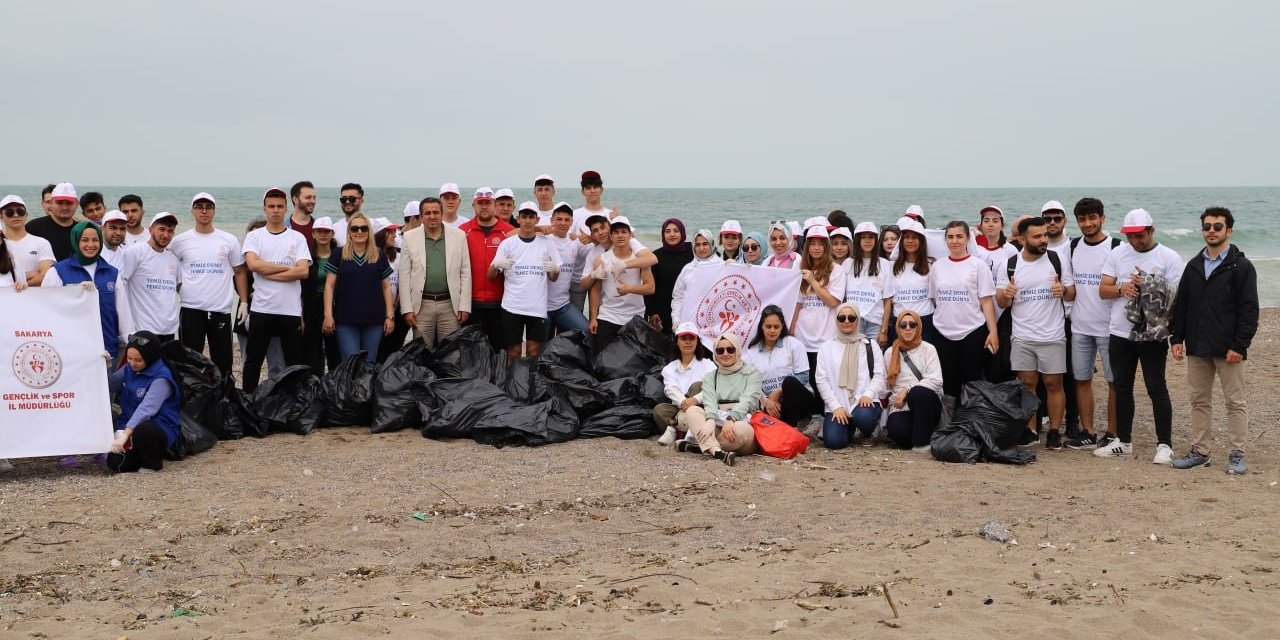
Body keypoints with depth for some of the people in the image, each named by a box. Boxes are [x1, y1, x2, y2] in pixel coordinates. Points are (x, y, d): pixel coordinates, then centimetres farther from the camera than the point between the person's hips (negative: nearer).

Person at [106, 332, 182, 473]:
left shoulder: (161, 378, -18)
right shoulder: (128, 369, 6)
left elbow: (146, 408, -30)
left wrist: (126, 434, -41)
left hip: (161, 430, -6)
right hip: (130, 427, 6)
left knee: (142, 431, -40)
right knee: (116, 463, -19)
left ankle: (152, 461, -8)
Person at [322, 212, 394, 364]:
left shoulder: (379, 256, 8)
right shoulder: (339, 255, 4)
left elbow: (386, 287, 11)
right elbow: (329, 286, 4)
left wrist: (390, 316, 5)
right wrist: (328, 314, -4)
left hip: (374, 319, 1)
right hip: (346, 319, -1)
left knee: (369, 363, 5)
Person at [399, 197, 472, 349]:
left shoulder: (459, 236, 4)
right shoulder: (410, 237, 3)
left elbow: (466, 272, 4)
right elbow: (404, 275, 2)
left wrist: (465, 306, -2)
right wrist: (407, 309, -3)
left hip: (450, 305, 0)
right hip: (422, 306, 0)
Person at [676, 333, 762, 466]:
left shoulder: (751, 373, 10)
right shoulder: (710, 377, 17)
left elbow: (747, 401, -8)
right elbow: (710, 402, -2)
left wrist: (731, 420, -27)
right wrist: (710, 421, -26)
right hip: (718, 424, 3)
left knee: (740, 429, -39)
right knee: (692, 411, -25)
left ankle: (700, 446, -27)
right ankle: (718, 452, -45)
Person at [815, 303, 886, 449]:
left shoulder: (871, 346, 13)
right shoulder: (827, 347, 13)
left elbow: (879, 375, 4)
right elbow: (822, 380, 4)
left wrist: (868, 394, -18)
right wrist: (836, 406, -10)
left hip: (864, 401, 0)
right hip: (837, 405, 1)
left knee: (863, 416, -36)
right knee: (833, 441, -23)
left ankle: (867, 434, 3)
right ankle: (849, 427, 15)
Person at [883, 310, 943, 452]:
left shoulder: (928, 349, 4)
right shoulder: (890, 353, 13)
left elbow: (936, 381, -8)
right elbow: (886, 384, 14)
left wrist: (907, 389, -14)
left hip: (926, 403, -1)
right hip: (901, 408, 1)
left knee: (918, 392, -38)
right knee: (897, 431, -34)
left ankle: (922, 441, -24)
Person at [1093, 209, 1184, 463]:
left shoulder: (1169, 258, -5)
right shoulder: (1118, 254, 8)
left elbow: (1175, 296, -9)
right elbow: (1103, 289, 6)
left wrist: (1146, 287, -17)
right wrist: (1121, 289, -13)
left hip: (1153, 335, -5)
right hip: (1120, 333, 5)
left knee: (1157, 389, -2)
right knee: (1122, 388, 12)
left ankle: (1164, 445, 5)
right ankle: (1123, 442, 22)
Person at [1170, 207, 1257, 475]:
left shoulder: (1241, 267, -5)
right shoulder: (1194, 266, 11)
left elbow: (1249, 310, -9)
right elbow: (1180, 305, 14)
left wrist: (1239, 345, -15)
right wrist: (1177, 338, 6)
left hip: (1227, 349, -5)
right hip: (1197, 348, 5)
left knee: (1235, 402, 1)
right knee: (1199, 401, 10)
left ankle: (1237, 455, 6)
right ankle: (1199, 451, 18)